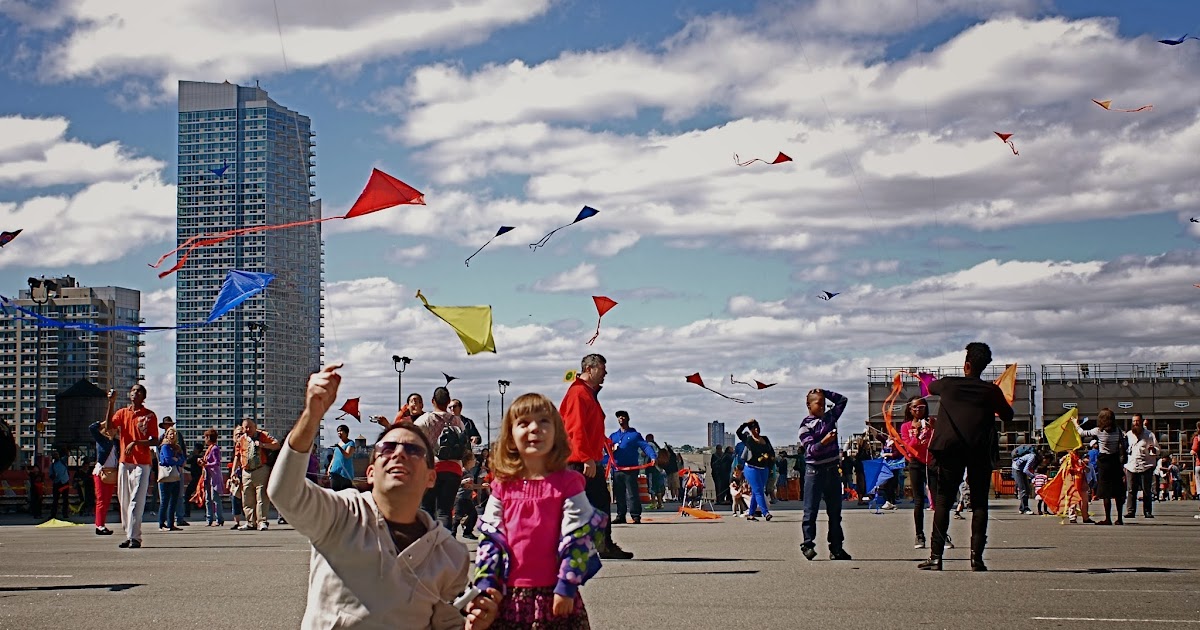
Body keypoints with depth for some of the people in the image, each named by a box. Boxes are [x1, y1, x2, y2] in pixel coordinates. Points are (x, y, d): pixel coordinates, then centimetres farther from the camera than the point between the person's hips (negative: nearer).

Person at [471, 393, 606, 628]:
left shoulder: (568, 484, -4)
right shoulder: (503, 486, 5)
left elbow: (577, 539, -7)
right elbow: (490, 538, 8)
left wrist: (566, 588, -10)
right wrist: (486, 583, 0)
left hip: (554, 594, -3)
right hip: (508, 594, 3)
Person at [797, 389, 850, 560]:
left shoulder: (830, 417, 10)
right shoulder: (805, 425, -7)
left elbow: (842, 400, 19)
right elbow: (810, 449, -16)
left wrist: (823, 392, 9)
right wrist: (824, 442, -33)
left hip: (832, 470, 6)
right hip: (814, 471, -6)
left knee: (835, 511, 7)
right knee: (811, 510, -4)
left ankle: (836, 548, 11)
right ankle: (808, 544, -2)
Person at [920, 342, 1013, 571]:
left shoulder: (948, 384, 4)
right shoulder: (991, 391, 3)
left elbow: (930, 387, 26)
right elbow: (1008, 415, 15)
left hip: (950, 449, 0)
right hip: (981, 452, 0)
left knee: (942, 501, 3)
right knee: (979, 504, 5)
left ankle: (936, 556, -3)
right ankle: (976, 557, -2)